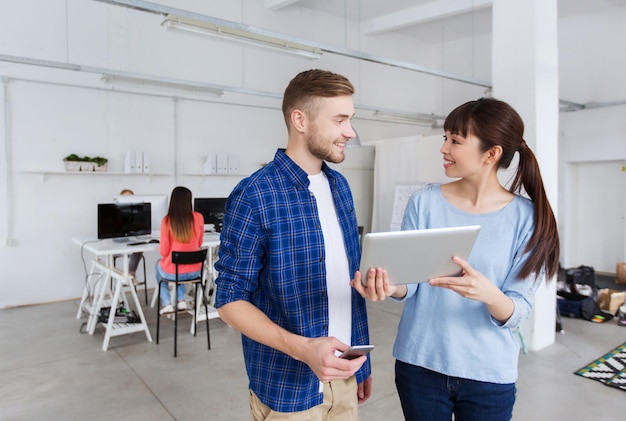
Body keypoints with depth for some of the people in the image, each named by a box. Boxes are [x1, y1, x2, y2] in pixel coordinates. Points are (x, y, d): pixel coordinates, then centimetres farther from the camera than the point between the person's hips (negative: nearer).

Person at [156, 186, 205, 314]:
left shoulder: (167, 220, -16)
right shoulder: (198, 217, -9)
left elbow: (164, 252, -9)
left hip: (173, 273, -2)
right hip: (194, 271, 3)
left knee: (159, 264, 35)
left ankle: (167, 304, 31)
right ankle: (181, 301, 32)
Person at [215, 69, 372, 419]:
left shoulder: (340, 186, 3)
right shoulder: (254, 196, -18)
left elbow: (350, 279, 8)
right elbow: (230, 299, -15)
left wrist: (361, 358, 11)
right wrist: (302, 348, -26)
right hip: (288, 387, -5)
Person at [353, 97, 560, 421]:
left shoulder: (526, 217, -9)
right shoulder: (424, 202, -7)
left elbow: (518, 312, -10)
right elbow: (408, 279, -6)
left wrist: (489, 294, -32)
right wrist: (391, 286, -29)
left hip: (489, 374, 0)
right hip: (419, 364, 1)